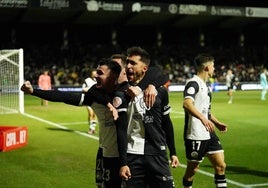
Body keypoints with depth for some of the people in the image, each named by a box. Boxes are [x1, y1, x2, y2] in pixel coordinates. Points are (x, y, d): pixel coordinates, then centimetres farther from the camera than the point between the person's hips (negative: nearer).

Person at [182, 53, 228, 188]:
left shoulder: (205, 86, 16)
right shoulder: (193, 83, -14)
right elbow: (187, 104, -32)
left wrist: (217, 123, 21)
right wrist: (203, 118, -44)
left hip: (208, 134, 9)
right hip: (194, 135, -9)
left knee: (220, 165, 3)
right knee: (192, 169, 3)